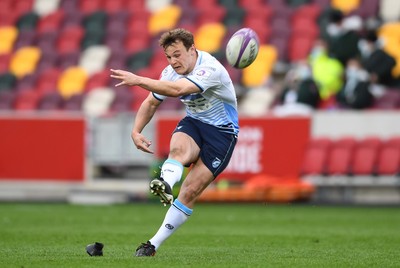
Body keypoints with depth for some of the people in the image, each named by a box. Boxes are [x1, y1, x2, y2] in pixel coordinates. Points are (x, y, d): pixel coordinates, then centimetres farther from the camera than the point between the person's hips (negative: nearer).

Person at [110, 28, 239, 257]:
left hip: (222, 131, -5)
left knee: (191, 191, -15)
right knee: (178, 148, -34)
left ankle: (154, 244, -14)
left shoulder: (210, 69, -26)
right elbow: (151, 103, 13)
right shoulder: (172, 72, -2)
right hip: (193, 123, 5)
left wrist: (138, 80, -45)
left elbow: (178, 90, -42)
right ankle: (165, 183, -65)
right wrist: (136, 131, -3)